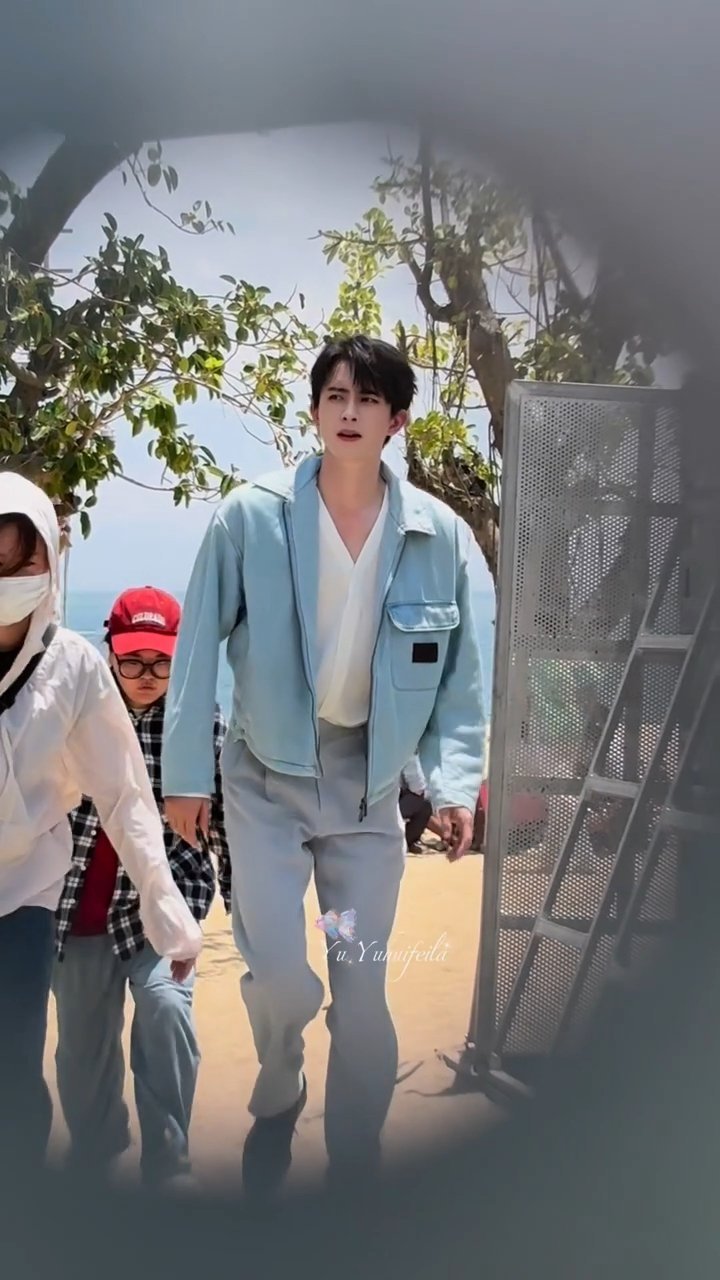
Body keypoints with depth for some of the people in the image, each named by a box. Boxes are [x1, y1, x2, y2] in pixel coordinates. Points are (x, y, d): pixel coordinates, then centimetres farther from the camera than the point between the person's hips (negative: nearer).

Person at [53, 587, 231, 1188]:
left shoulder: (204, 721, -7)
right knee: (82, 1047, 12)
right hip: (80, 907, 2)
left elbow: (227, 820, -1)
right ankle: (93, 1163, 38)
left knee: (165, 1003, -25)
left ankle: (168, 1170, -7)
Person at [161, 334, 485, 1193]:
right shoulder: (250, 516, -10)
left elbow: (458, 670, 1)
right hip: (267, 772, -1)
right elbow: (198, 647, -5)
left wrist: (456, 782, -7)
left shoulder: (440, 534, -4)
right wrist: (186, 771, -6)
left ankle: (356, 1161, 27)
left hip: (368, 779, 2)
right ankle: (277, 1102, 26)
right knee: (278, 974, -9)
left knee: (362, 985, 5)